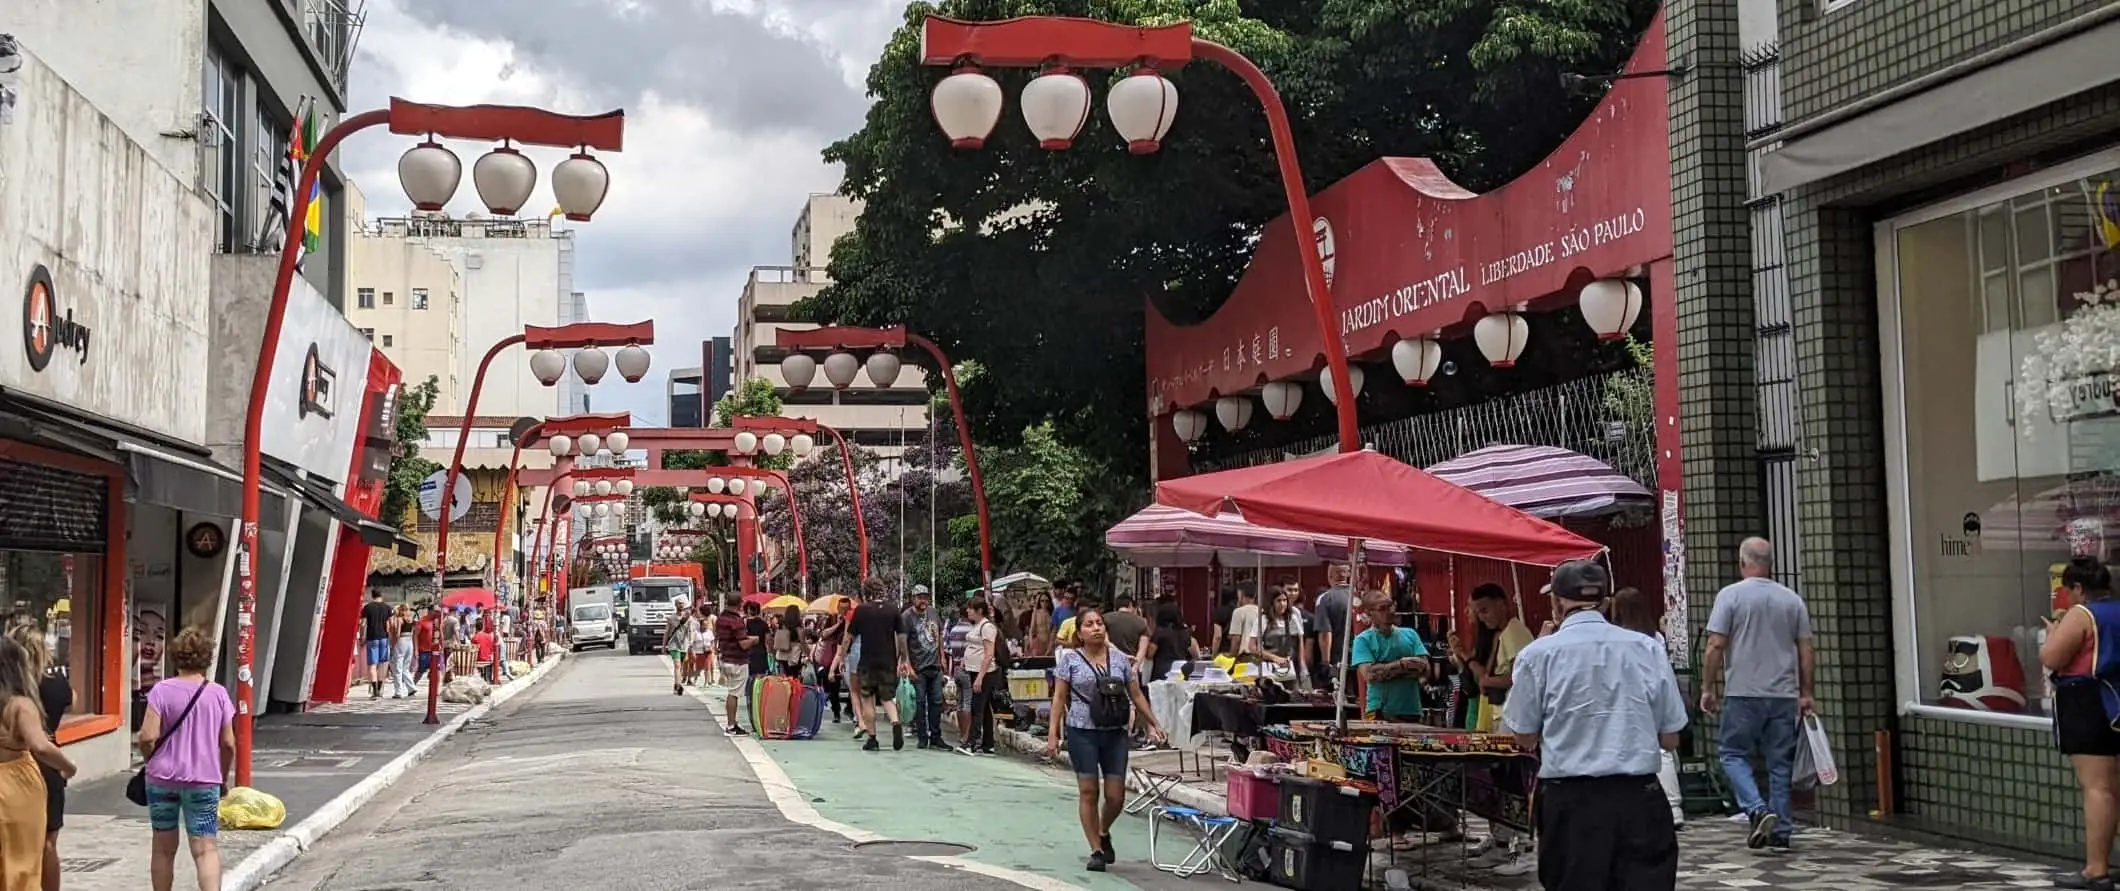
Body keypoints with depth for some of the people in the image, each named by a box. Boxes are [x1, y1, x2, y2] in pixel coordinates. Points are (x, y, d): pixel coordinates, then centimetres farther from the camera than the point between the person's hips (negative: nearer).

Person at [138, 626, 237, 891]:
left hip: (163, 778, 0)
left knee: (164, 848, 14)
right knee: (205, 847, -2)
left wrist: (151, 762, 9)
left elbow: (148, 737, -12)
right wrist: (224, 777, 16)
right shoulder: (218, 693, -1)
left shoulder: (162, 691, -5)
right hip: (204, 780, 0)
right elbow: (228, 744, 1)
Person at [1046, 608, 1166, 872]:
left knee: (1116, 796, 1)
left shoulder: (1120, 659, 7)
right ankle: (1096, 850, 11)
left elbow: (1136, 696, 13)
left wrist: (1153, 724, 11)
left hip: (1115, 734, 2)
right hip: (1082, 734, -2)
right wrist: (1053, 734, -7)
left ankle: (1104, 833, 31)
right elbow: (1059, 698, -1)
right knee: (1088, 792, -1)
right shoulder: (1070, 660, 0)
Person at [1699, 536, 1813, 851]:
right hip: (1784, 695, 4)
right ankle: (1780, 831, 12)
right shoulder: (1792, 599, 7)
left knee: (1733, 754, 7)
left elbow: (1715, 647, -9)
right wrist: (1805, 694, 16)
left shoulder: (1730, 595, -5)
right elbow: (1806, 652, 8)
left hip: (1743, 694, -4)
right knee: (1780, 762, 9)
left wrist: (1708, 688, -1)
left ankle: (1758, 810, -12)